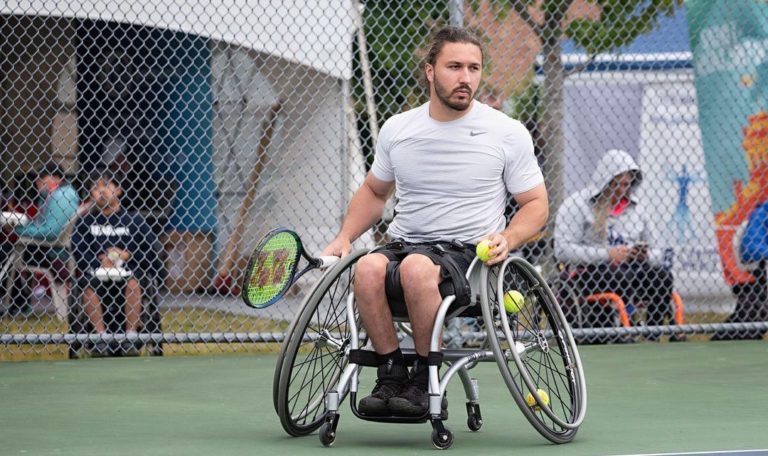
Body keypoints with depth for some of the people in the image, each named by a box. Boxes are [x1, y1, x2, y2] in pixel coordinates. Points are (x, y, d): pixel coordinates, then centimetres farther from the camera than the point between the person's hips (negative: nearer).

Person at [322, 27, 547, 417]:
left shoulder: (508, 133, 1)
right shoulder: (396, 129, 10)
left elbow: (535, 204, 7)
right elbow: (374, 191, 26)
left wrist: (506, 239, -13)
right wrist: (344, 237, 10)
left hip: (468, 254, -3)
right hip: (403, 247, 3)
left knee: (417, 268, -37)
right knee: (368, 268, -33)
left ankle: (425, 382, -22)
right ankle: (391, 374, -18)